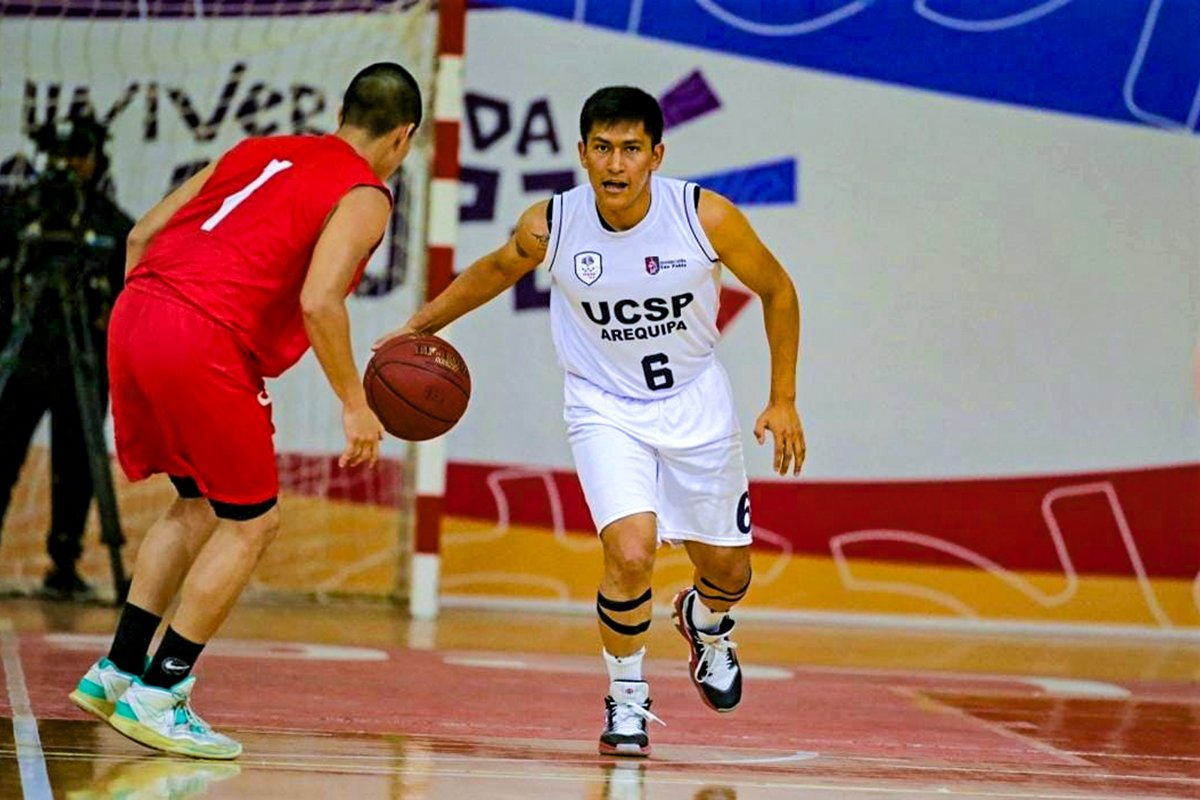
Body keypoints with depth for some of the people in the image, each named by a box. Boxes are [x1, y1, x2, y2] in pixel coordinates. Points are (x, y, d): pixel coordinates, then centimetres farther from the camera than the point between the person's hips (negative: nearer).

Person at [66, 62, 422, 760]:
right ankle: (156, 697, 4)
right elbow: (318, 301, -15)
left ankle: (117, 672, 23)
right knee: (251, 524, 7)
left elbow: (142, 235, 20)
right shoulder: (364, 197, 1)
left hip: (132, 313, 8)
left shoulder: (259, 150, 22)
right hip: (205, 345, -8)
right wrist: (356, 405, -7)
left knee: (200, 507, 23)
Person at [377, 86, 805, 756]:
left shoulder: (707, 217, -21)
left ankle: (704, 623, 52)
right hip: (606, 406, -1)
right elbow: (495, 271, 7)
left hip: (695, 404, 1)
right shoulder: (549, 226, -18)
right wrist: (422, 324, 6)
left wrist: (783, 400, -2)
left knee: (727, 570, 13)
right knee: (630, 554, -23)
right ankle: (627, 695, 4)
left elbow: (777, 290, -4)